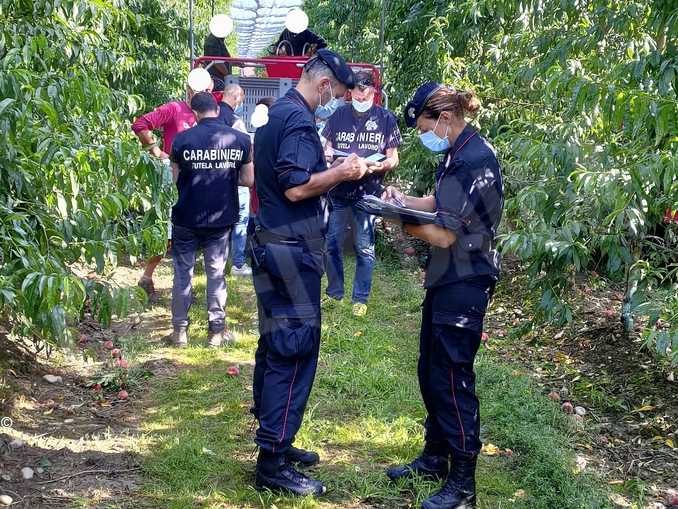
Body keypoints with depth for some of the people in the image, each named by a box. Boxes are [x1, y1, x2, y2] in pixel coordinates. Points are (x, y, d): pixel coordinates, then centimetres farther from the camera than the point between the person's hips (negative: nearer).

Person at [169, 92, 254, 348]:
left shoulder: (182, 139, -8)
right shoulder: (240, 139, -5)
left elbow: (175, 179, -2)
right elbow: (248, 180, -1)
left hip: (186, 218, -1)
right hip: (221, 219, 1)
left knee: (183, 272, 11)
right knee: (216, 273, 11)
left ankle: (180, 329, 16)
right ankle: (217, 330, 15)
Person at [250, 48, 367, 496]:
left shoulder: (278, 112, 16)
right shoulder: (298, 119, -16)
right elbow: (295, 188, -23)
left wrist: (331, 169, 12)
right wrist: (341, 172, -12)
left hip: (275, 246, 11)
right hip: (291, 251, -11)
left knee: (276, 345, 15)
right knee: (295, 350, -7)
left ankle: (274, 442, 26)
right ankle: (273, 464, -1)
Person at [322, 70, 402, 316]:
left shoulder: (386, 118, -1)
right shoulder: (338, 115, 6)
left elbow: (393, 159, 0)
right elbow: (327, 148, 12)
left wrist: (377, 166, -20)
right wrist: (329, 155, -11)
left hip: (367, 192, -2)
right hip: (337, 191, 3)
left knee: (364, 247, 3)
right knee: (332, 244, 8)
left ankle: (360, 298, 16)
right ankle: (334, 293, 24)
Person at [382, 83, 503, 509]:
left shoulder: (475, 160, -21)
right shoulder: (459, 154, 9)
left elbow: (445, 234, -22)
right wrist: (406, 200, 1)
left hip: (464, 283, -10)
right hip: (446, 278, 10)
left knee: (452, 378, -2)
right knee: (431, 371, 17)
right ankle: (434, 458, 33)